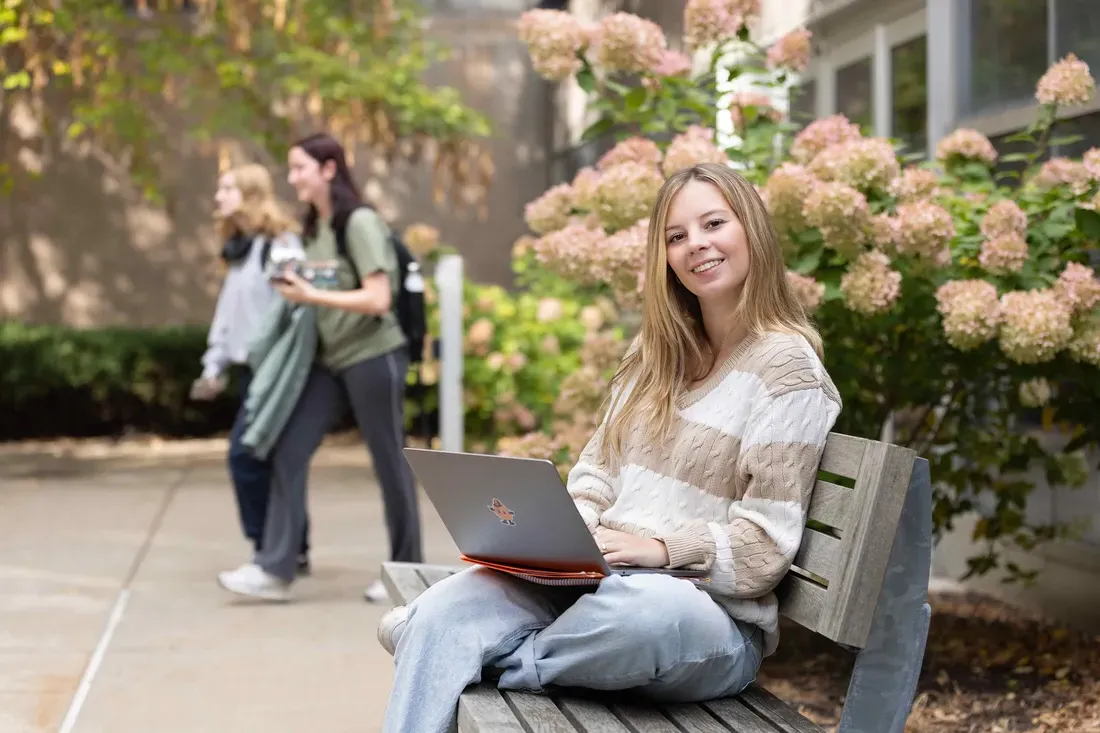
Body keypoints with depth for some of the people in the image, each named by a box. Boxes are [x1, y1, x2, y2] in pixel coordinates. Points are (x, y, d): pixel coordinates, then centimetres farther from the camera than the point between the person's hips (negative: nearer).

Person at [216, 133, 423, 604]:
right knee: (288, 453, -2)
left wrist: (312, 296, -23)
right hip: (330, 360, 8)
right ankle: (274, 569, -2)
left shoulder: (360, 222, -13)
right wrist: (294, 290, 2)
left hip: (373, 357, -8)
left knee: (388, 463, 2)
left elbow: (378, 300, -21)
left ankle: (406, 570, 15)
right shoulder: (312, 228, 11)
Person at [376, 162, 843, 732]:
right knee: (442, 611, -23)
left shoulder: (786, 367, -5)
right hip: (602, 582, 5)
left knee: (651, 609, -42)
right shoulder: (658, 350, 16)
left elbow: (762, 548, -10)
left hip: (709, 616, -5)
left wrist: (661, 547, -23)